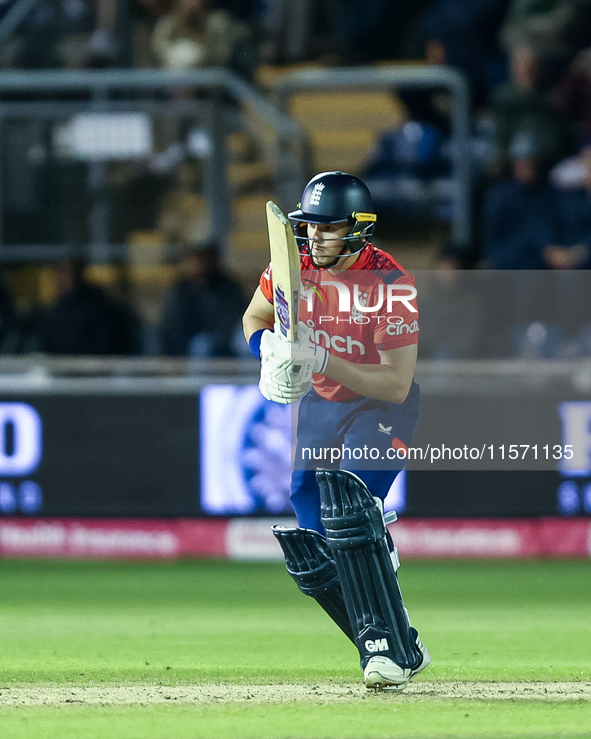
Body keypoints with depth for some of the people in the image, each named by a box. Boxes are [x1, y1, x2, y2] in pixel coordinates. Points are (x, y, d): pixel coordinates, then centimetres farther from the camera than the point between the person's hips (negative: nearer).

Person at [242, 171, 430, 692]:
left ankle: (387, 647, -28)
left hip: (382, 408, -6)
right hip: (318, 405, 6)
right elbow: (255, 320, 9)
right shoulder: (294, 266, -9)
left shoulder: (392, 285, -24)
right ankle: (403, 651, 14)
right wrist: (272, 349, -15)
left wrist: (322, 359, -37)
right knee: (310, 551, 0)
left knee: (345, 506, -31)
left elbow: (397, 385, -26)